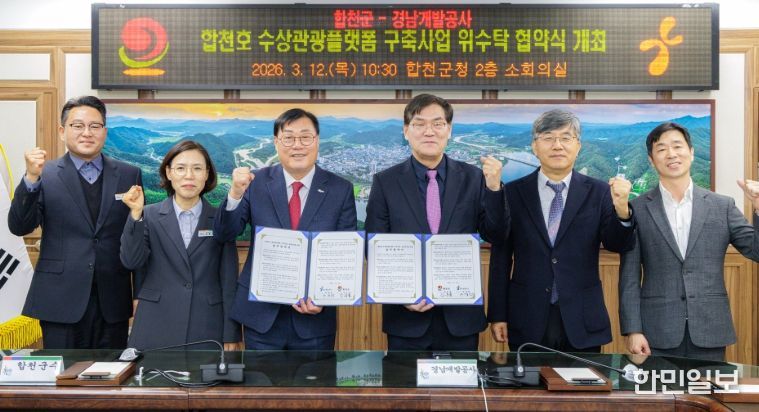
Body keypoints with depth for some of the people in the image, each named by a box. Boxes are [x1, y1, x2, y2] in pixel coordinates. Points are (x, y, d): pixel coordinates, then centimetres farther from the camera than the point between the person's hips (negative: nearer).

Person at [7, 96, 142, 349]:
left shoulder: (129, 175, 6)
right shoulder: (45, 175, 2)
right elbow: (19, 227, -6)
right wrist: (31, 179, -20)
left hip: (113, 300, 2)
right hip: (61, 300, -1)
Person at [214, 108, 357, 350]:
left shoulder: (341, 189, -2)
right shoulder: (257, 183, -2)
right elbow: (223, 235, -5)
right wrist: (235, 194, -22)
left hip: (315, 315, 0)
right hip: (261, 314, 0)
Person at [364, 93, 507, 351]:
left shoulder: (473, 178, 2)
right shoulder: (386, 182, -1)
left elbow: (495, 237, 0)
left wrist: (493, 187, -14)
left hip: (461, 317, 1)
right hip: (406, 316, -1)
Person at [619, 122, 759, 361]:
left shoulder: (722, 206, 6)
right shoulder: (638, 209, 0)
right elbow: (629, 276, -1)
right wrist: (632, 330, -7)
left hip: (710, 331, 2)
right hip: (657, 334, -1)